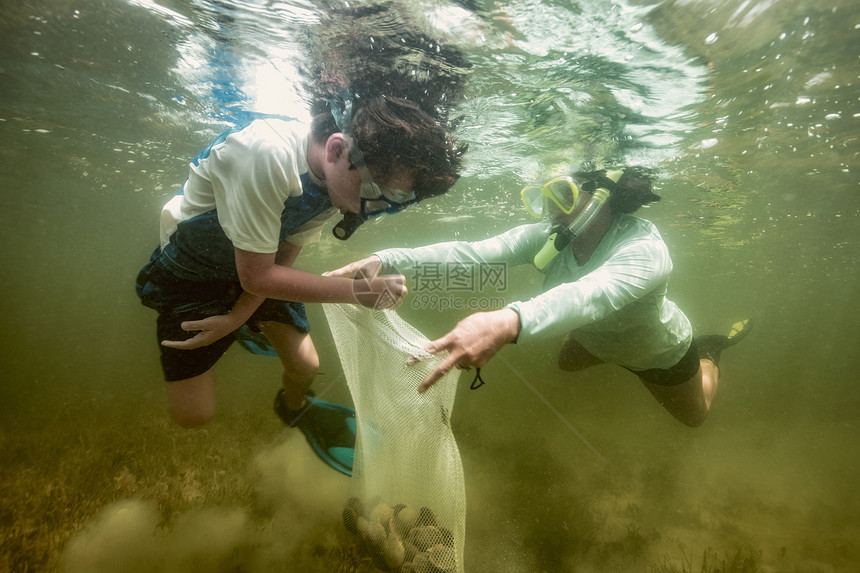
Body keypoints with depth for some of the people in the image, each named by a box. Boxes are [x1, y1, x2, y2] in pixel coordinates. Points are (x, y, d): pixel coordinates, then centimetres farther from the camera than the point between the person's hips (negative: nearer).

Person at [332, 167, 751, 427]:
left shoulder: (645, 249, -43)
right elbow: (473, 252, -39)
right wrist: (386, 260, -50)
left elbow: (590, 295, -63)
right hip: (597, 339, 4)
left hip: (660, 353, -4)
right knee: (566, 363, 31)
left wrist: (508, 322, -83)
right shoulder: (547, 238, -28)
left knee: (693, 415, 23)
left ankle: (708, 350, 51)